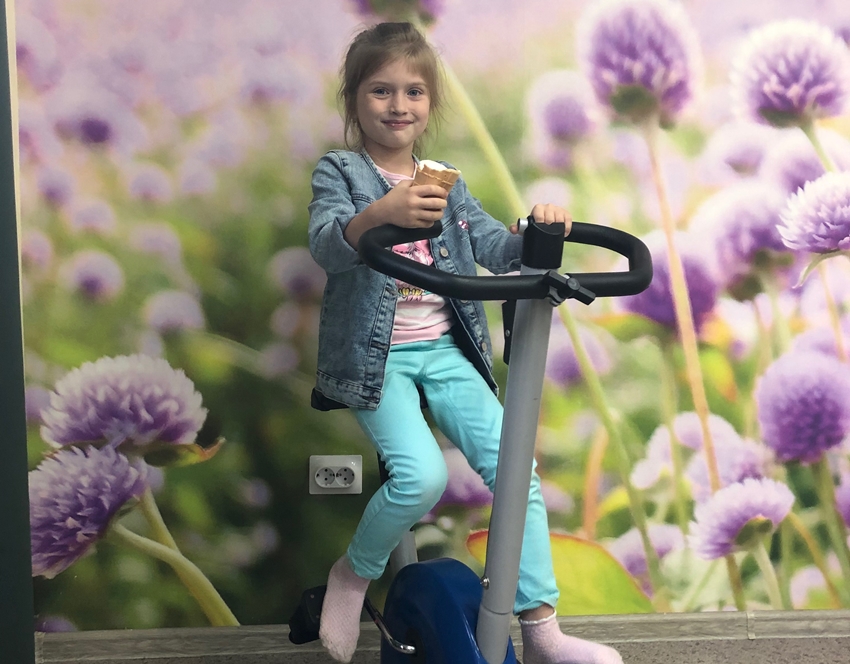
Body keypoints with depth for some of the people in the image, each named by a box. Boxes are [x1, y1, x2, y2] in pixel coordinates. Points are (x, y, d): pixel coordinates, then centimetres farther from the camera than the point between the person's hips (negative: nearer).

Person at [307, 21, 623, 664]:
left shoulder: (444, 181, 14)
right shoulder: (340, 172, -2)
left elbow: (496, 250, 12)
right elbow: (326, 245, -22)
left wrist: (536, 230, -11)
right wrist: (380, 213, -43)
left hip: (444, 350, 5)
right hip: (375, 356, -5)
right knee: (422, 475, -26)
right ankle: (354, 575, 4)